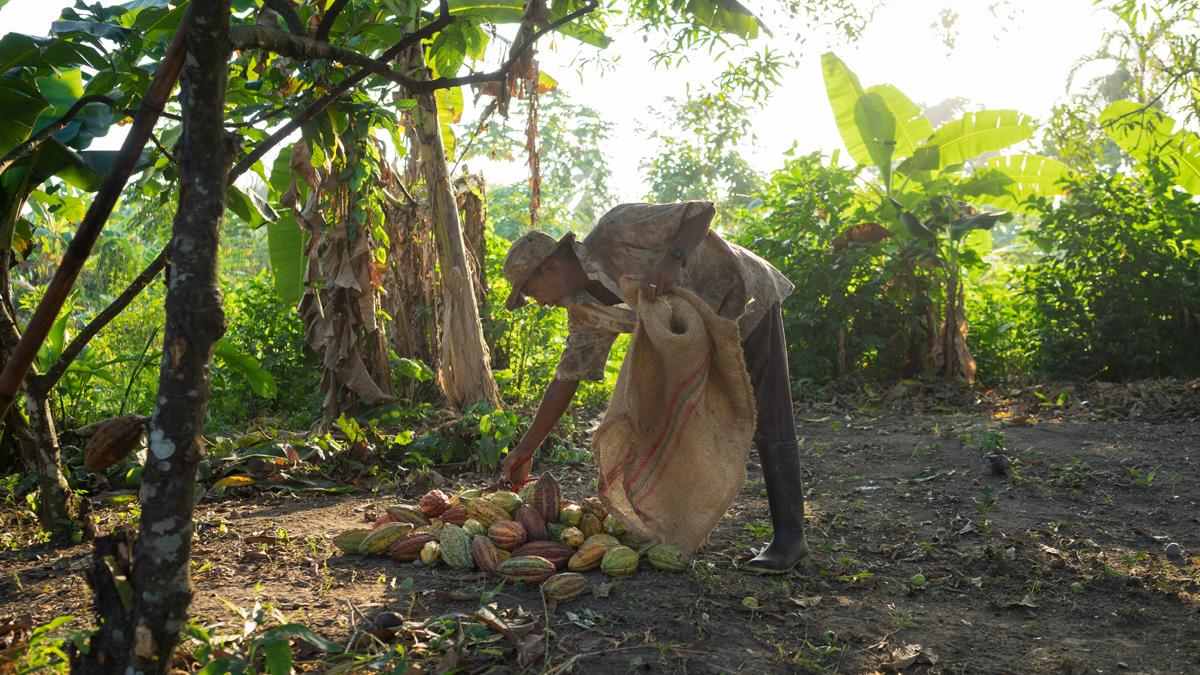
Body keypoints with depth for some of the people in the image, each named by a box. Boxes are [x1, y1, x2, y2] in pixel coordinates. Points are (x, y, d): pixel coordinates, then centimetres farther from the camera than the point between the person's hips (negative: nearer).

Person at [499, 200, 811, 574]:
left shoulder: (616, 230, -26)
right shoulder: (584, 310, -4)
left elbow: (702, 211, -25)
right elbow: (568, 376, 2)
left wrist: (674, 258, -43)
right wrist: (526, 448, 2)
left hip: (745, 295, -8)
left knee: (767, 421, -10)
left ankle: (790, 537, -7)